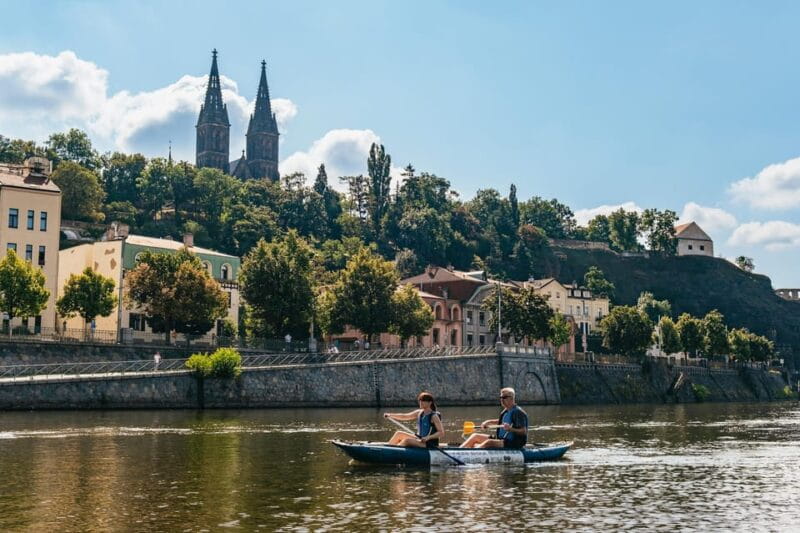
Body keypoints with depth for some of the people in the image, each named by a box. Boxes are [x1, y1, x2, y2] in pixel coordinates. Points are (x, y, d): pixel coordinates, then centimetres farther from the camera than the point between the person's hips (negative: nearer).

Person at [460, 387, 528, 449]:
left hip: (514, 444, -10)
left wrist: (511, 429, -34)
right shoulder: (506, 411, 11)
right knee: (475, 436, 5)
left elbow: (524, 432, -20)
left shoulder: (518, 412, -15)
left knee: (489, 442, -33)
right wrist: (489, 422, 19)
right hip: (502, 440, 10)